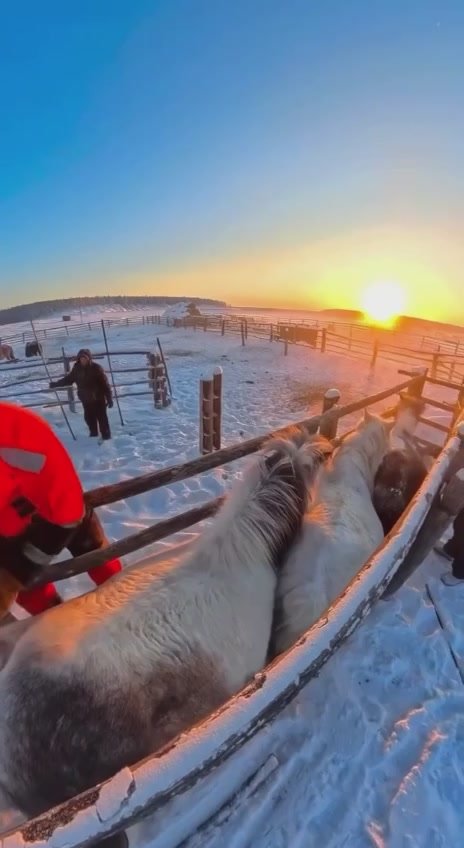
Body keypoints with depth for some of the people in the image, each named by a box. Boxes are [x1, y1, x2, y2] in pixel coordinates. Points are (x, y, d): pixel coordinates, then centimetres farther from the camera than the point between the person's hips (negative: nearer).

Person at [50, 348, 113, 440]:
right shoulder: (77, 368, -1)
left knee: (102, 418, 1)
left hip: (98, 399, -5)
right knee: (89, 418, 16)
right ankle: (93, 434, 34)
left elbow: (105, 384, -14)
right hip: (86, 400, 5)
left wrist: (109, 398, -15)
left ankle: (106, 437, 12)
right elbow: (68, 379, 15)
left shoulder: (96, 368, -14)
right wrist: (56, 384, 8)